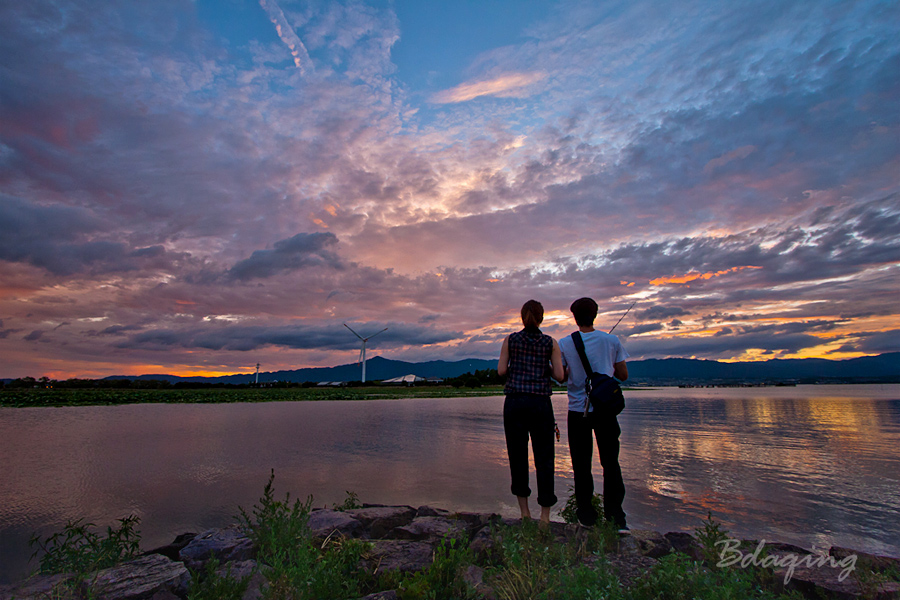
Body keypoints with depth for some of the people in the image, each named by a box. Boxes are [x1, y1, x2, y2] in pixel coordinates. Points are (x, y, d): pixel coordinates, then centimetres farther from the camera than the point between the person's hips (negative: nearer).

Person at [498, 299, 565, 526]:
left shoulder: (510, 340, 3)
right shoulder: (550, 343, 2)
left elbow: (501, 371, -1)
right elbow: (560, 376, -2)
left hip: (514, 402, 1)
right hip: (540, 404, -1)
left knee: (517, 456, 12)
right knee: (544, 458, 9)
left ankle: (524, 512, 18)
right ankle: (545, 516, 10)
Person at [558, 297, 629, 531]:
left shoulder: (565, 344, -5)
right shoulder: (612, 341, -2)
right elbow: (623, 375, 4)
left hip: (578, 411, -1)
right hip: (605, 409, 1)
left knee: (582, 465, 9)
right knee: (610, 463, 9)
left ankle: (586, 514, 17)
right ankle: (616, 518, 9)